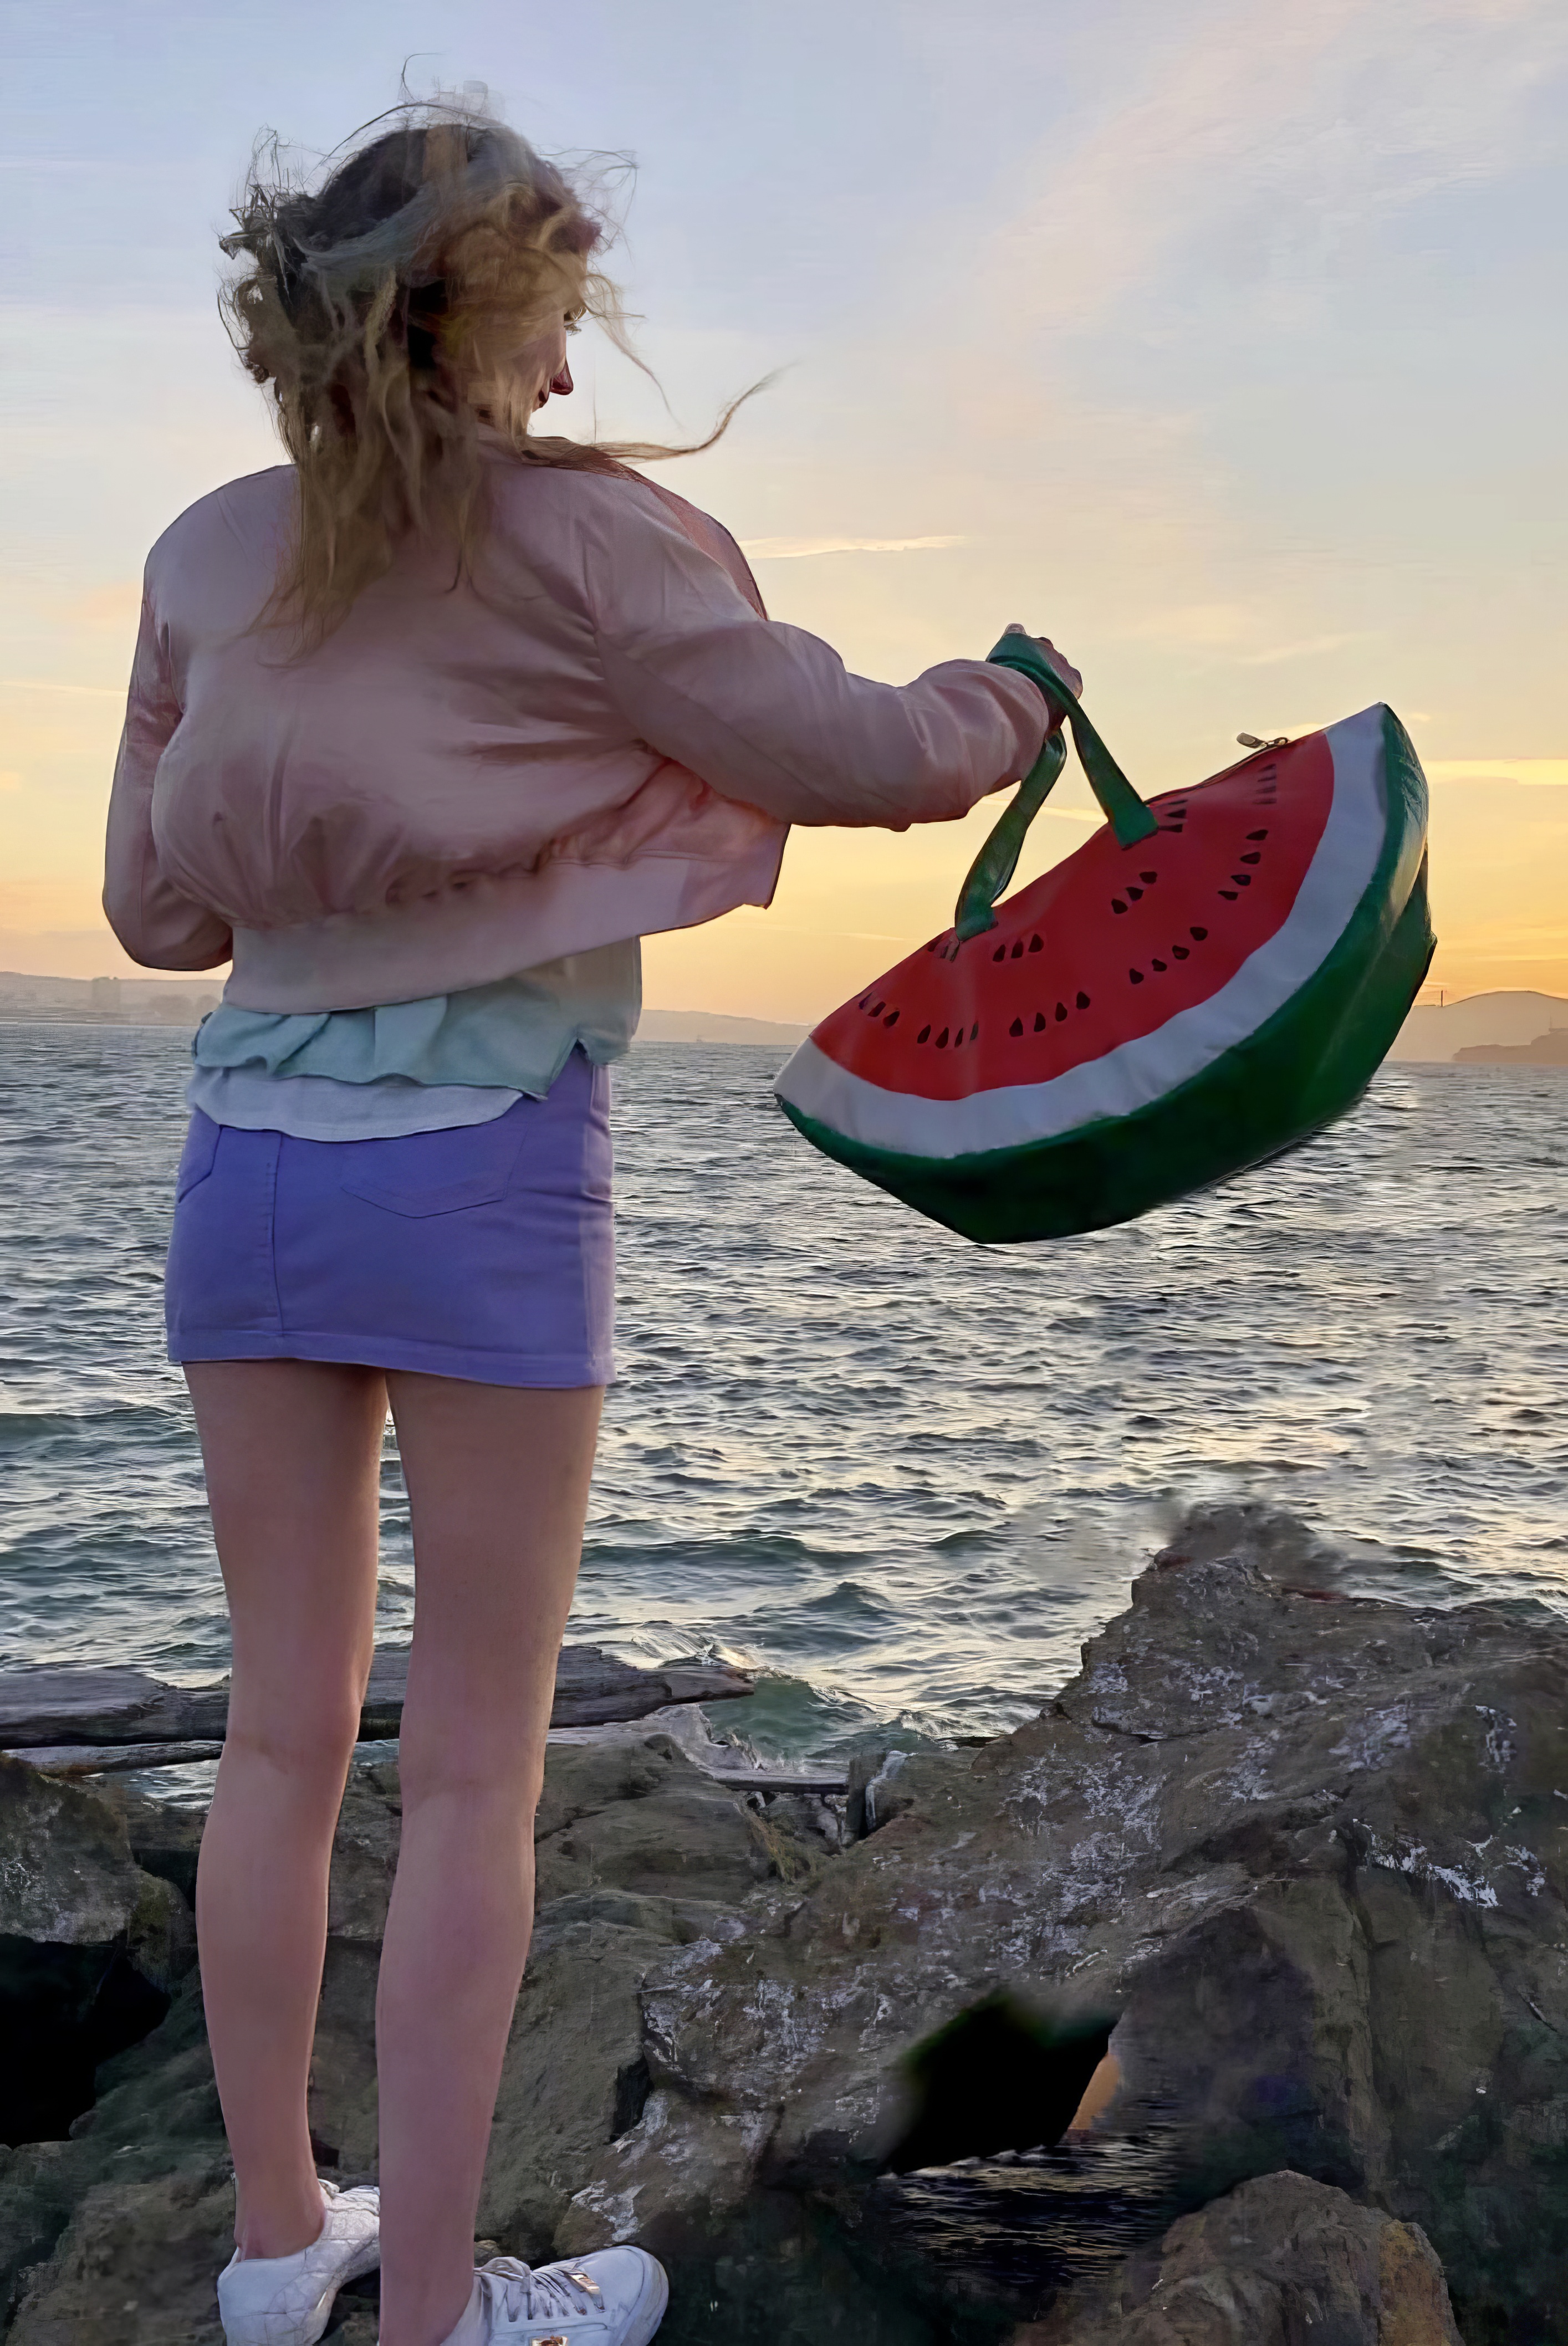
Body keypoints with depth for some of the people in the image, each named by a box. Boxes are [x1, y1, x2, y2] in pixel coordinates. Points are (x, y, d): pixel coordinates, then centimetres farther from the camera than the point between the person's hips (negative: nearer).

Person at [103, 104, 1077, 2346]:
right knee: (473, 1767, 5)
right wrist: (1006, 713, 16)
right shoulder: (577, 534, -8)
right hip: (482, 1170, -5)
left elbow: (154, 904, 13)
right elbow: (843, 749, -3)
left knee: (286, 1727, 14)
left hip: (250, 1154, 6)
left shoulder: (208, 557, 8)